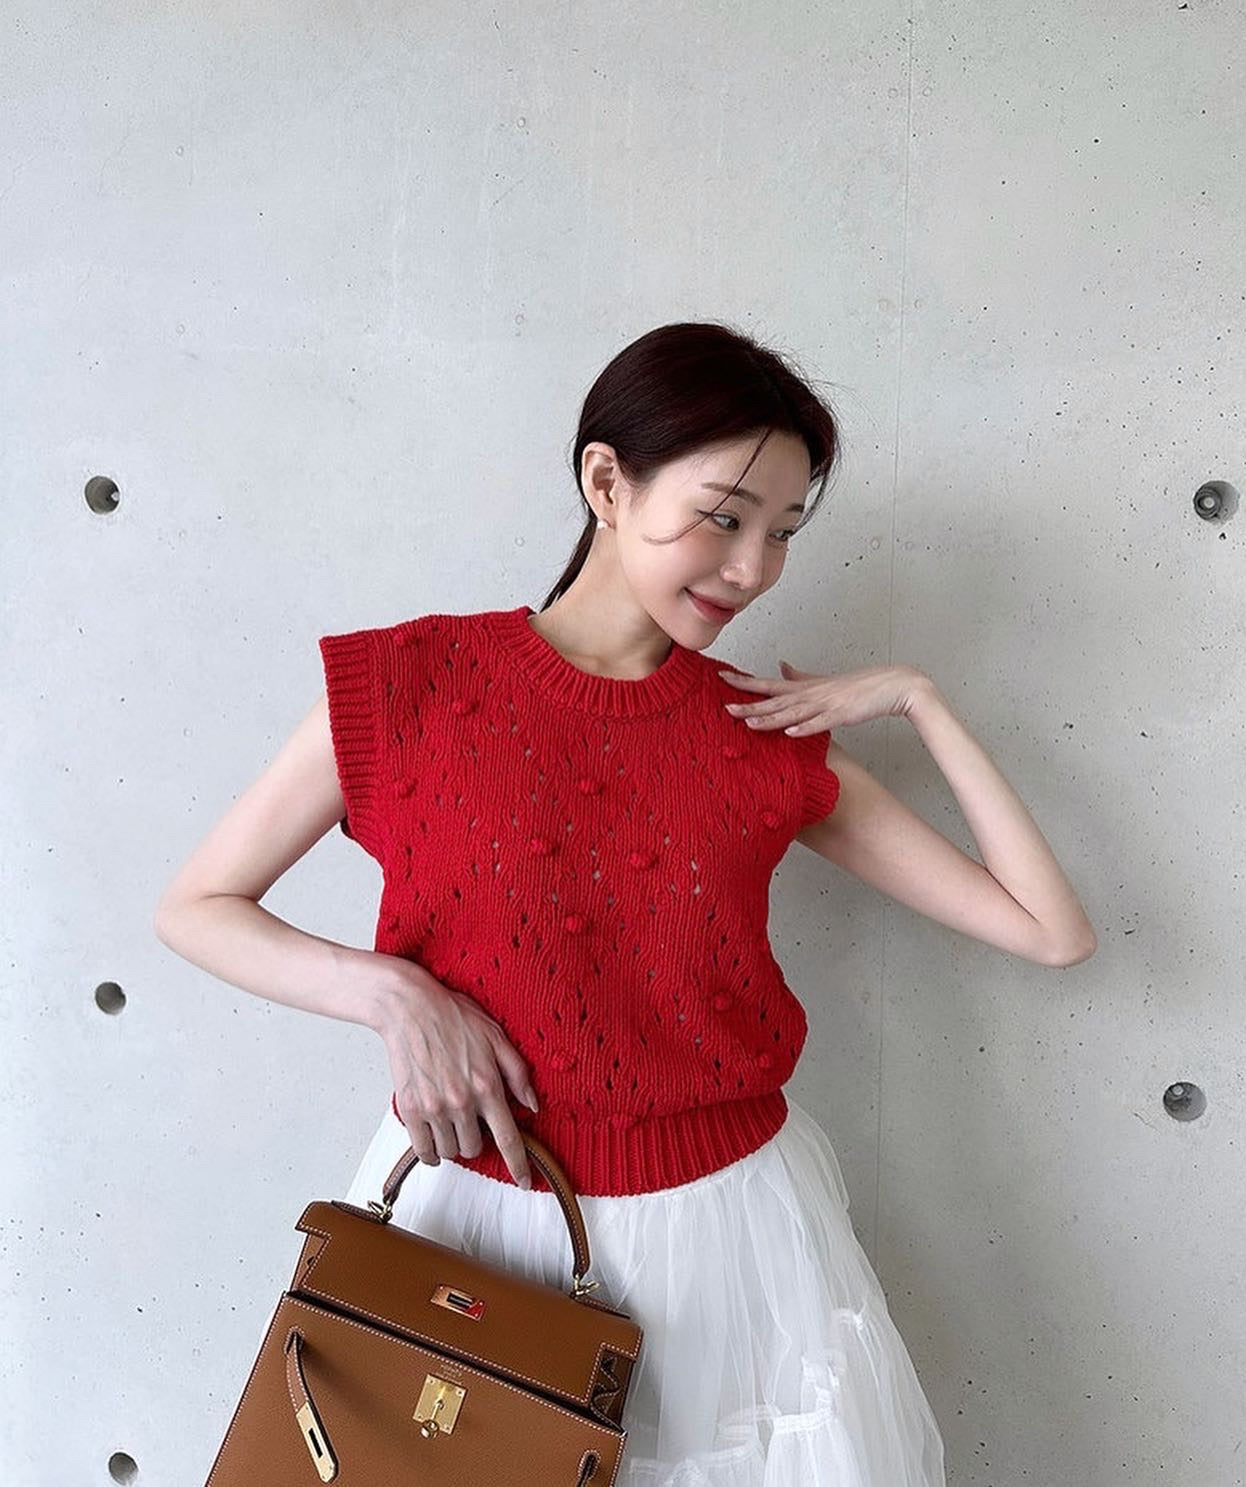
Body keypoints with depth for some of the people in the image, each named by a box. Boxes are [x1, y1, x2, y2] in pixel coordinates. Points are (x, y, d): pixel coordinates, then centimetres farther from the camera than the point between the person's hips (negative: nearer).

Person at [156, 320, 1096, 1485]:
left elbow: (1054, 934, -4)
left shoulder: (773, 739, -4)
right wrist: (394, 994, -18)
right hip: (475, 1204, -1)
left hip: (718, 1219, 2)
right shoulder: (406, 685, -10)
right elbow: (195, 907, -3)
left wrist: (920, 701, -7)